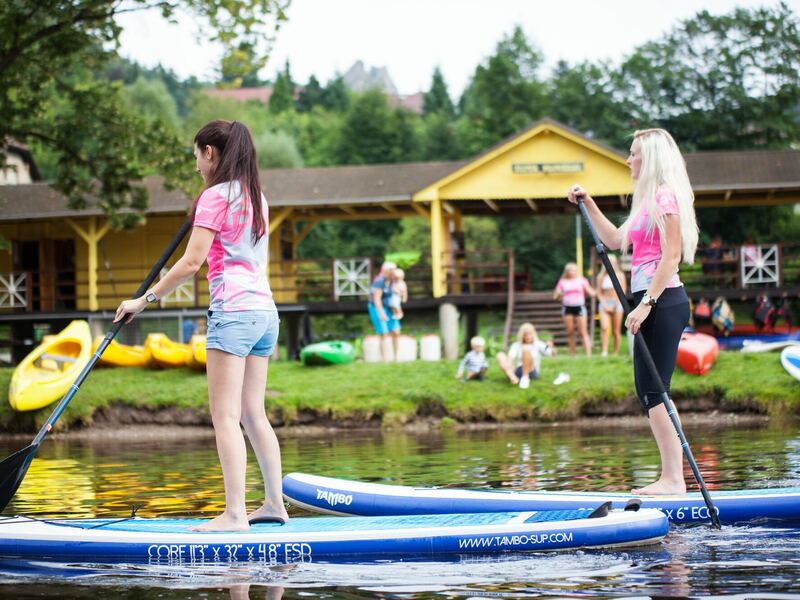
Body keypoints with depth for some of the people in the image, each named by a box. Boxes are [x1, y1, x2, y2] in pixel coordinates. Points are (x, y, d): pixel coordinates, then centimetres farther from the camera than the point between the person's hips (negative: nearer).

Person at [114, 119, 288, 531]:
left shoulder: (215, 196, -7)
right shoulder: (257, 197, 17)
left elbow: (192, 262, -13)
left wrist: (145, 299, -6)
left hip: (233, 311, -9)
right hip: (265, 312, 9)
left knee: (225, 416, -9)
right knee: (253, 414, 13)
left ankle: (235, 513, -15)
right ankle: (274, 504, 13)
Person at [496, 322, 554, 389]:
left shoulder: (538, 344, 4)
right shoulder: (516, 345, 6)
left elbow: (552, 353, -5)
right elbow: (510, 358, -11)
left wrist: (551, 347, -29)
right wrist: (510, 370, -32)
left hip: (532, 372, -3)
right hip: (518, 372, 3)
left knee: (526, 349, -25)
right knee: (500, 355, -17)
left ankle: (525, 378, -27)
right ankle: (512, 377, -41)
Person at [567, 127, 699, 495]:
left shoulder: (665, 196, -10)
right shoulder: (649, 199, 20)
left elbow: (671, 256, -17)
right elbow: (615, 240, 29)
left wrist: (646, 303, -20)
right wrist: (588, 203, 28)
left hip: (663, 301, -10)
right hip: (653, 303, 10)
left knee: (654, 390, -11)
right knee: (648, 391, 9)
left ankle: (673, 479, -10)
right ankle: (672, 477, 11)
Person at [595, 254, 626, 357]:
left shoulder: (620, 275, 8)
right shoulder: (601, 276, 8)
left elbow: (623, 291, 7)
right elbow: (599, 292, 7)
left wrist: (616, 304, -4)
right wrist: (604, 305, -5)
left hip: (617, 303, 0)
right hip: (604, 303, 0)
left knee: (616, 331, -1)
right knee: (604, 328, -19)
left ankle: (616, 352, 4)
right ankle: (604, 351, -25)